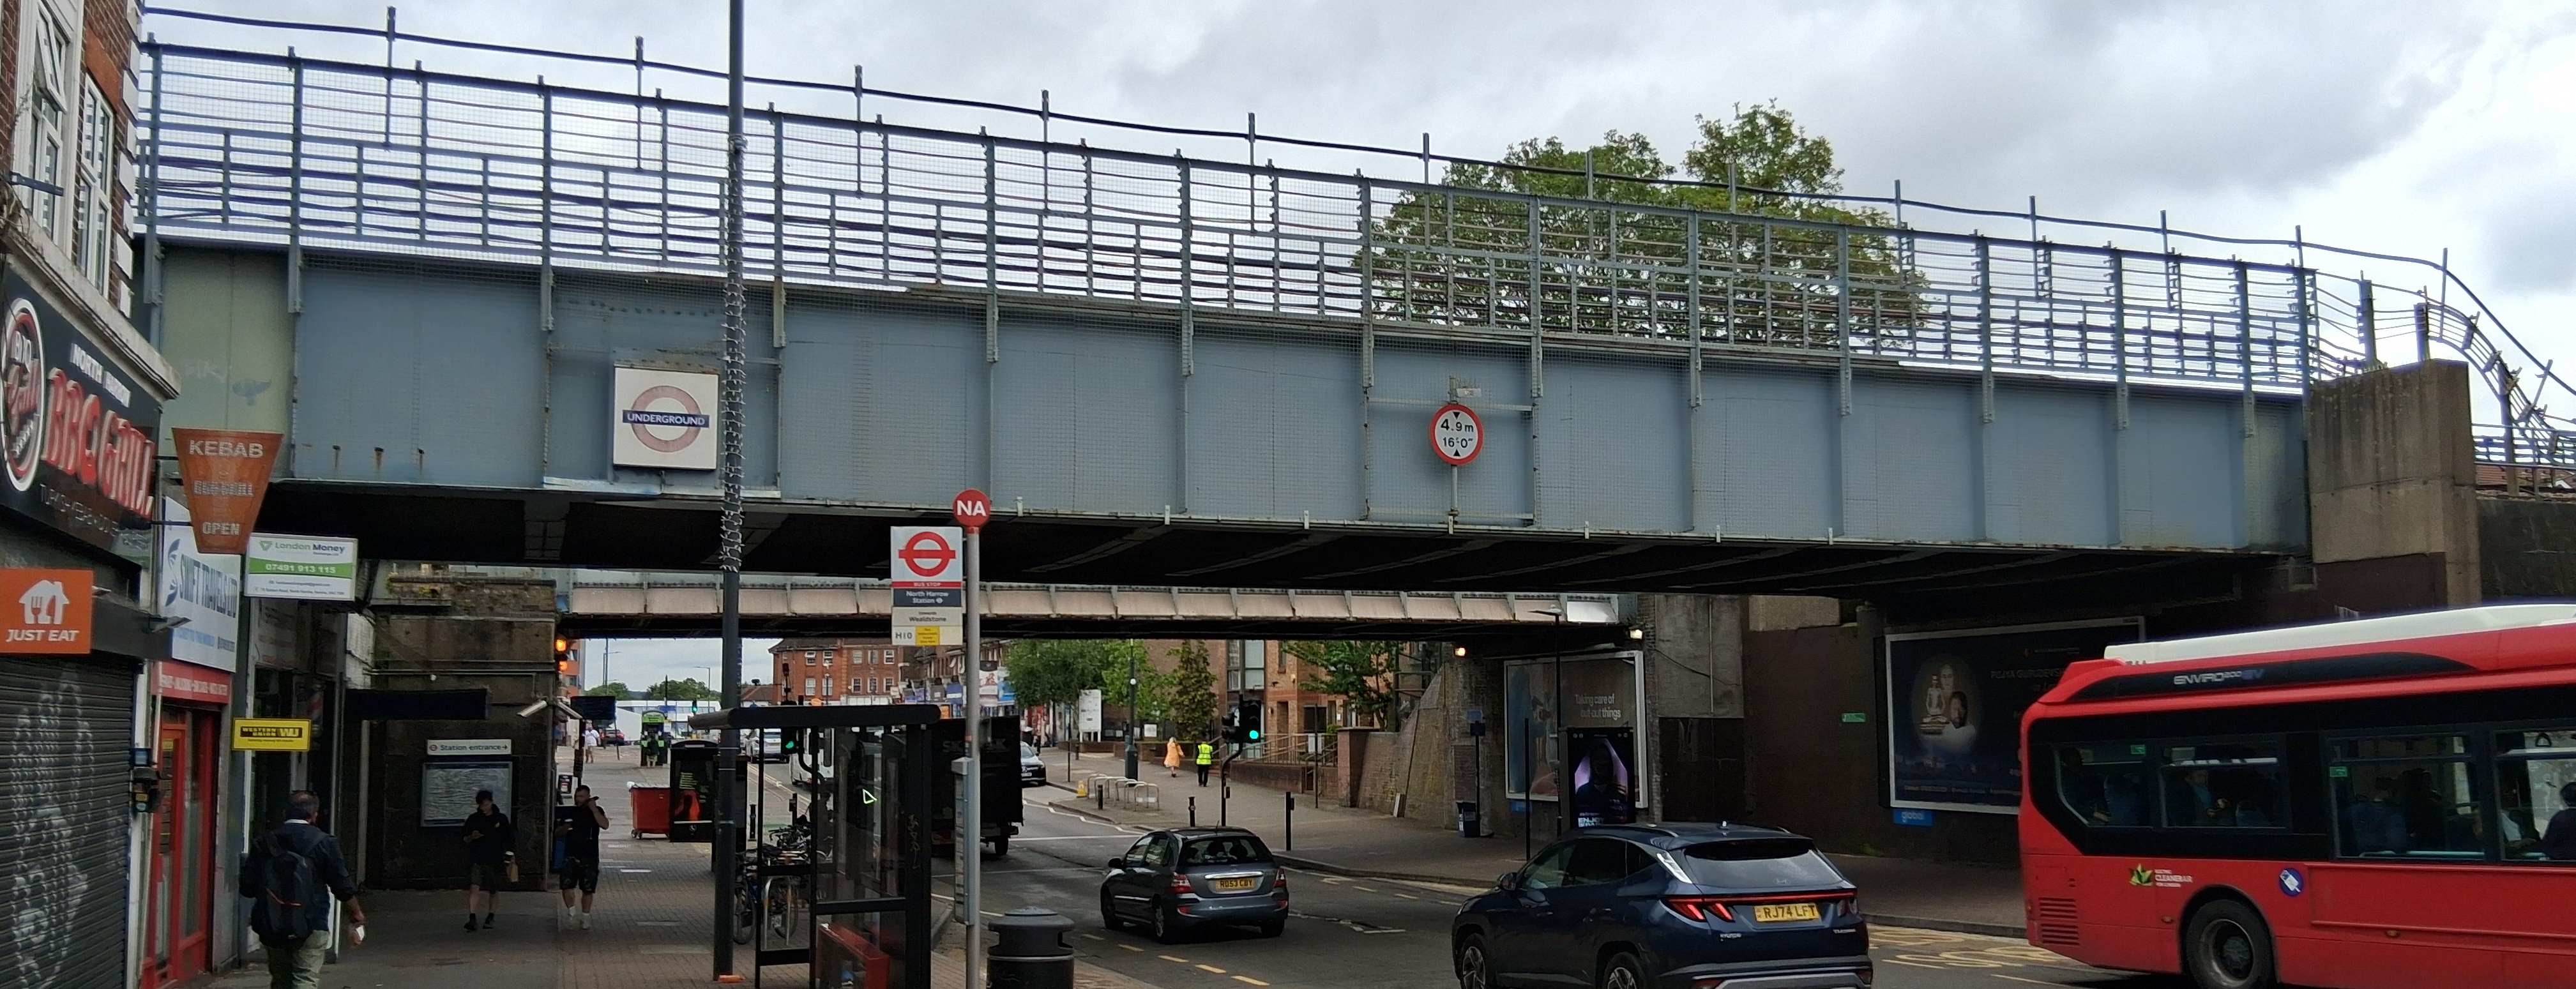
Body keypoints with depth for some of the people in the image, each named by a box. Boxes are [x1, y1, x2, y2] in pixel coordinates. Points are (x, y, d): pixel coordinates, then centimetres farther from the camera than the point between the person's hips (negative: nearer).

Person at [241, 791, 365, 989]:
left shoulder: (264, 843, 3)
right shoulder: (323, 842, -7)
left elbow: (248, 888, 4)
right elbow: (342, 884, -4)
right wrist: (356, 913, 12)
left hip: (272, 926, 4)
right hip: (310, 924, -4)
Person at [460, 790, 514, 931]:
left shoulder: (501, 819, 4)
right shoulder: (473, 819, 5)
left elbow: (510, 840, 10)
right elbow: (465, 839, 11)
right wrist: (472, 837, -11)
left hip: (496, 860, 1)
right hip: (476, 860, -1)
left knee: (494, 890, 8)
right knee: (474, 887, -16)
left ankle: (490, 918, 23)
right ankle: (472, 918, -21)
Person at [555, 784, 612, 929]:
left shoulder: (596, 811, 3)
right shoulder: (569, 812, 10)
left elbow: (605, 825, -16)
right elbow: (558, 834, 17)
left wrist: (593, 809, -17)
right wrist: (564, 828, -6)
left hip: (590, 857, -2)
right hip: (571, 856, 2)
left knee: (587, 890, 4)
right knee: (566, 885, -15)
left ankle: (585, 917, 16)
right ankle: (572, 912, 0)